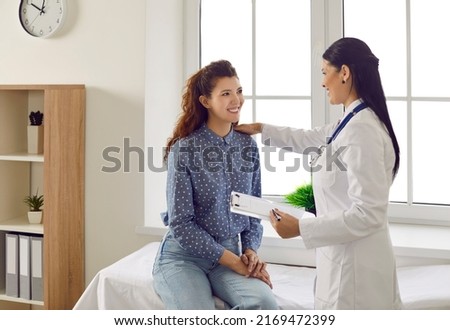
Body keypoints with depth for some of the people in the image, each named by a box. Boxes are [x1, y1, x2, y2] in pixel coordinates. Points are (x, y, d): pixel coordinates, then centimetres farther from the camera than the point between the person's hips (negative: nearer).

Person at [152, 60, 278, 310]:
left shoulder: (248, 145, 4)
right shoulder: (184, 149, -10)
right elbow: (180, 223, -12)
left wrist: (250, 250, -5)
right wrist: (232, 260, -15)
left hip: (231, 254, 4)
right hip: (184, 256, -4)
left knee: (265, 304, -25)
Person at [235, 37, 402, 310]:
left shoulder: (361, 131, -21)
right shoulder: (352, 124, 9)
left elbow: (368, 215, -24)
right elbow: (309, 140, 29)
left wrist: (300, 228, -22)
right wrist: (261, 129, 35)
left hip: (354, 266, -9)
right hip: (346, 259, 9)